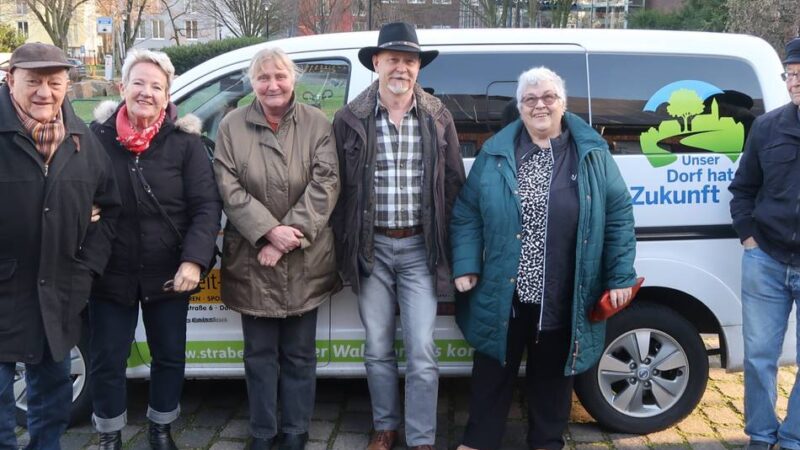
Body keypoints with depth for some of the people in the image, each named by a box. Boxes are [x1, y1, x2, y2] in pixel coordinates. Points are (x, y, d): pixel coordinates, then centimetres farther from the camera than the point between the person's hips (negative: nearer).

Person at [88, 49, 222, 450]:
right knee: (107, 361, 10)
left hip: (169, 273, 0)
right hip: (110, 272, 0)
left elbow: (207, 206, -11)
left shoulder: (185, 141, -7)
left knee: (169, 355, 15)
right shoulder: (97, 135, -4)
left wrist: (193, 261, -21)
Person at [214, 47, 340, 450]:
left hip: (304, 261, 0)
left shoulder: (317, 124, 1)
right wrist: (269, 232, -17)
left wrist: (291, 232, -17)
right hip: (252, 260, 0)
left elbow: (325, 184, -8)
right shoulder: (232, 126, 1)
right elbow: (229, 188, -7)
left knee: (299, 354, 10)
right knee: (260, 353, 11)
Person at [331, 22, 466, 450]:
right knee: (378, 350, 12)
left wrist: (445, 243, 2)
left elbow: (454, 182, 5)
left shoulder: (438, 117, 0)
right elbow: (337, 187, 3)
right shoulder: (350, 119, -2)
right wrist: (346, 246, 1)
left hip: (419, 248, 0)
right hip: (371, 247, 1)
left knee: (421, 352, 1)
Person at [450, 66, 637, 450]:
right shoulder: (496, 152, 1)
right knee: (492, 372, 12)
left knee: (552, 374, 17)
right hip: (502, 293, 0)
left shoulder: (592, 152, 0)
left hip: (563, 299, 0)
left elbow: (619, 215, 0)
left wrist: (619, 276, -5)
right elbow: (466, 212, 3)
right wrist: (466, 265, -6)